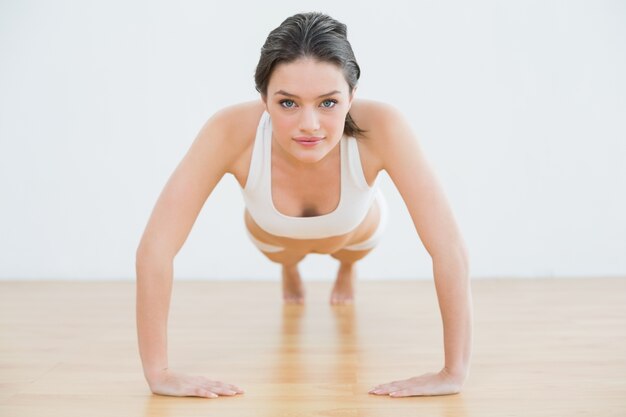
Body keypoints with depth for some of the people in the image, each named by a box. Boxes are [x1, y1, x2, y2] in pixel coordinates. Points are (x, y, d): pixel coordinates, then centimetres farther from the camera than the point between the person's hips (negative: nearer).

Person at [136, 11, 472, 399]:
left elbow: (450, 248, -45)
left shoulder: (381, 126, -46)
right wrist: (160, 374, -43)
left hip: (354, 230, 0)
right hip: (273, 236, 1)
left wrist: (454, 374, -45)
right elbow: (155, 247, -43)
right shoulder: (232, 130, -45)